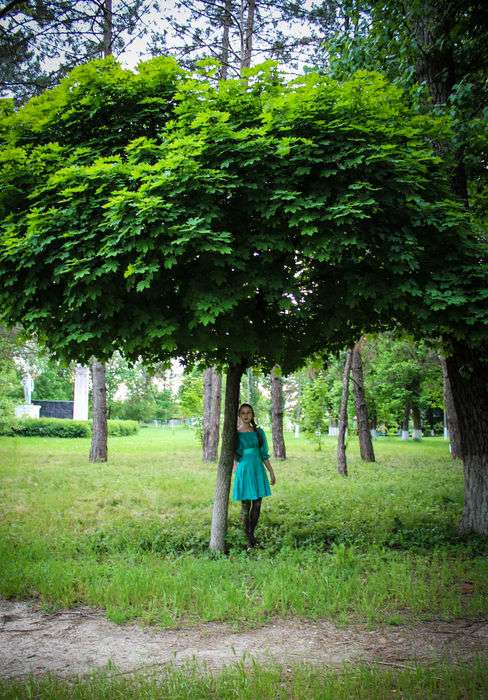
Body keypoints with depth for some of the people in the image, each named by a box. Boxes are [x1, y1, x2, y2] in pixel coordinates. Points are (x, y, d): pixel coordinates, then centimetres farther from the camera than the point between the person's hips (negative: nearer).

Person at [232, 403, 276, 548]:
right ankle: (249, 539, 15)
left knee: (257, 506, 5)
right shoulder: (234, 434, -3)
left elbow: (264, 454, 9)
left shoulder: (259, 432, 4)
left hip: (258, 471, 2)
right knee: (245, 506, 3)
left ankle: (252, 534, 22)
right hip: (243, 471, -2)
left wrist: (271, 472, 9)